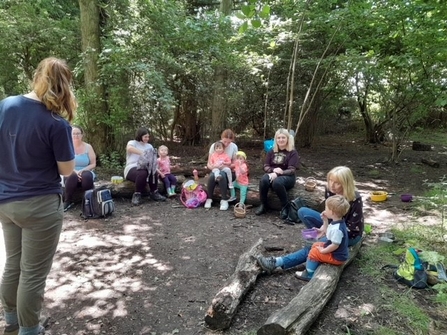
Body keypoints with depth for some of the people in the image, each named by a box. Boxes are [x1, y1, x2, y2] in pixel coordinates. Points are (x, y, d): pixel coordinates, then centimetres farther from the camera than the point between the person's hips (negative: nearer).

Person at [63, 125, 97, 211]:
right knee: (72, 176, -36)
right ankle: (68, 201, -20)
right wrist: (74, 171, -23)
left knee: (87, 176, -36)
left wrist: (81, 171, -19)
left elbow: (93, 164, -3)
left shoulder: (88, 147, 0)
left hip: (85, 173, 0)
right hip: (72, 174, 0)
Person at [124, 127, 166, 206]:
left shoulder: (149, 146, 19)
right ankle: (137, 195, -20)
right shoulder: (132, 142, 2)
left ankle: (154, 193, -8)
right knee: (142, 173, -38)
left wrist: (154, 161, -13)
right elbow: (129, 148, -25)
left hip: (144, 168, 5)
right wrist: (142, 153, -33)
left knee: (154, 172, -30)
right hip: (131, 168, -4)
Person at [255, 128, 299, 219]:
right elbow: (266, 166, 7)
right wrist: (274, 170, -17)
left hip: (287, 177, -3)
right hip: (273, 174, 3)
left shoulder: (293, 152, -1)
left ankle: (285, 207, -19)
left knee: (277, 182, -39)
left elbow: (291, 170, -11)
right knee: (263, 180, -32)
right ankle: (263, 205, -14)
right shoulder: (272, 151, 11)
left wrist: (277, 174, -25)